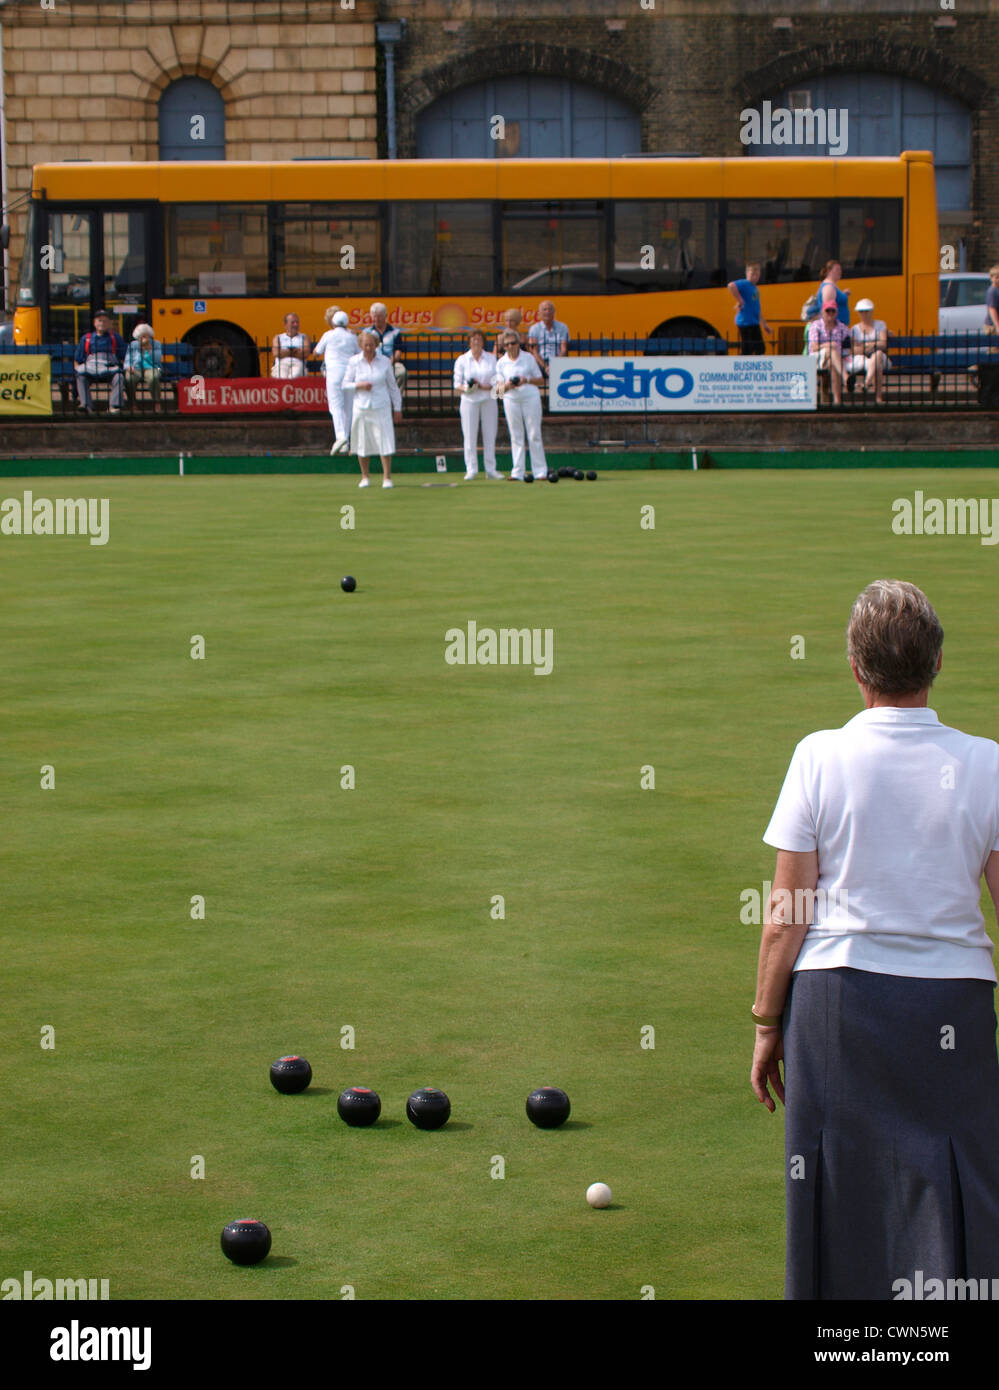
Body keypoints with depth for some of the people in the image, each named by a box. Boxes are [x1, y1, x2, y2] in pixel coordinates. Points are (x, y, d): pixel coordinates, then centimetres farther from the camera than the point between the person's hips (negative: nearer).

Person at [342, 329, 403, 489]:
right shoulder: (354, 362, 1)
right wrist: (359, 386, -14)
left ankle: (387, 477, -1)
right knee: (362, 443, 4)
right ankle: (365, 477, 17)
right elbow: (345, 384, 5)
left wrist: (397, 407, 9)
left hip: (381, 407, 0)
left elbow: (393, 385, 9)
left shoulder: (385, 362, 3)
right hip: (361, 408, 0)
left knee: (385, 442, -7)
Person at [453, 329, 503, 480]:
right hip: (469, 401, -1)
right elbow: (457, 385, 3)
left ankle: (491, 469, 7)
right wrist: (466, 388, -19)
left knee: (490, 434, 2)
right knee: (469, 435, -5)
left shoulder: (491, 359, 7)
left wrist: (481, 386, -15)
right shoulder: (462, 360, 4)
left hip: (489, 400, 1)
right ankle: (471, 469, -1)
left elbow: (496, 382, 2)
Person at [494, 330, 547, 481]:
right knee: (516, 436, 1)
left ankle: (540, 471, 1)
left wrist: (527, 380, -12)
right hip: (511, 400, 1)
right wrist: (507, 385, -16)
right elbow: (498, 388, 6)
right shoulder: (501, 362, 8)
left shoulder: (528, 358, 5)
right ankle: (517, 472, 1)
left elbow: (540, 379, 7)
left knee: (534, 434, -3)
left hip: (531, 398, -1)